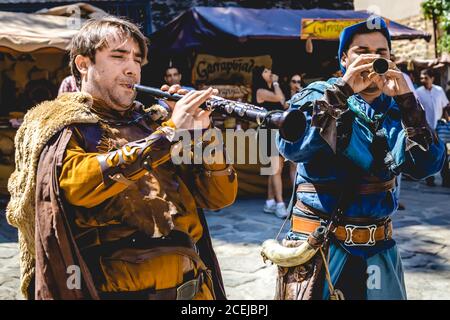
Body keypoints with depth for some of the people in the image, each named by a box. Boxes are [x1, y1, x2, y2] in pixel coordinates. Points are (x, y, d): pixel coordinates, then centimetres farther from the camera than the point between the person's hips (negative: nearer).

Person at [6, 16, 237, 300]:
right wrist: (169, 133, -20)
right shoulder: (57, 125, 1)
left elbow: (220, 197, 7)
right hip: (117, 288, -3)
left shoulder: (151, 122, 12)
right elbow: (78, 183, -21)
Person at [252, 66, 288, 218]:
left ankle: (270, 203, 12)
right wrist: (275, 83, -4)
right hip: (271, 132, -9)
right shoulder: (260, 91, -5)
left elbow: (282, 102, 13)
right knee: (276, 169, -13)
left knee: (276, 169, 8)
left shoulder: (271, 90, 20)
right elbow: (279, 97, -18)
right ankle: (280, 205, -15)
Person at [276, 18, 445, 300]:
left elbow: (427, 165, -9)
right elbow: (291, 147, -23)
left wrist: (406, 100, -17)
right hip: (320, 244, -3)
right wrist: (343, 90, -24)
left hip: (379, 247, 4)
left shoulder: (397, 108, 5)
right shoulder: (319, 95, -5)